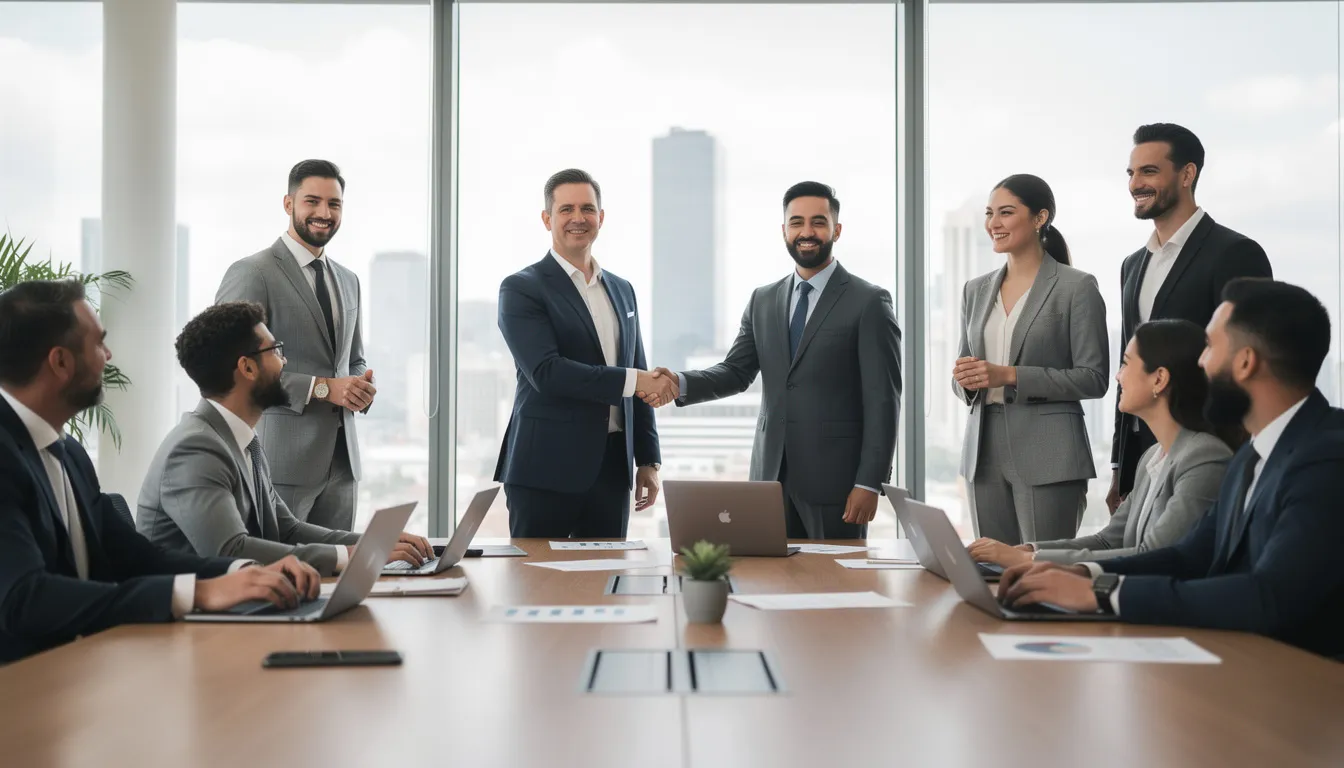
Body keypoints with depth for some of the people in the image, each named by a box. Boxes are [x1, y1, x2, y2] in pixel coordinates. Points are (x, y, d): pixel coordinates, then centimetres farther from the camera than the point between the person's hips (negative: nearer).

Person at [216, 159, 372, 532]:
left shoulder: (348, 281, 16)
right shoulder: (252, 273, -6)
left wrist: (362, 387, 1)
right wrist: (322, 388, -17)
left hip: (341, 459, 7)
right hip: (282, 460, -6)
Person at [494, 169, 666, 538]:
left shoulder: (622, 290, 16)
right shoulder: (521, 289, -4)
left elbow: (641, 380, 18)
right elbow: (546, 372, -17)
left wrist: (648, 459, 13)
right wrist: (632, 380, -17)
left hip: (612, 467, 5)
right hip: (547, 469, -5)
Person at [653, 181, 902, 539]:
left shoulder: (869, 302, -3)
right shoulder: (763, 301, 13)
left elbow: (882, 401, -7)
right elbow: (736, 371, 10)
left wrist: (869, 483, -13)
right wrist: (682, 384, -10)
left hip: (834, 478, -4)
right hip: (772, 474, 4)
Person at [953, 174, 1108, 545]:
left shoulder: (1076, 287, -4)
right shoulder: (976, 290, 13)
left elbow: (1093, 378, -9)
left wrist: (1010, 375, -16)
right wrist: (966, 379, -5)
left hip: (1047, 455, -5)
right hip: (984, 450, 5)